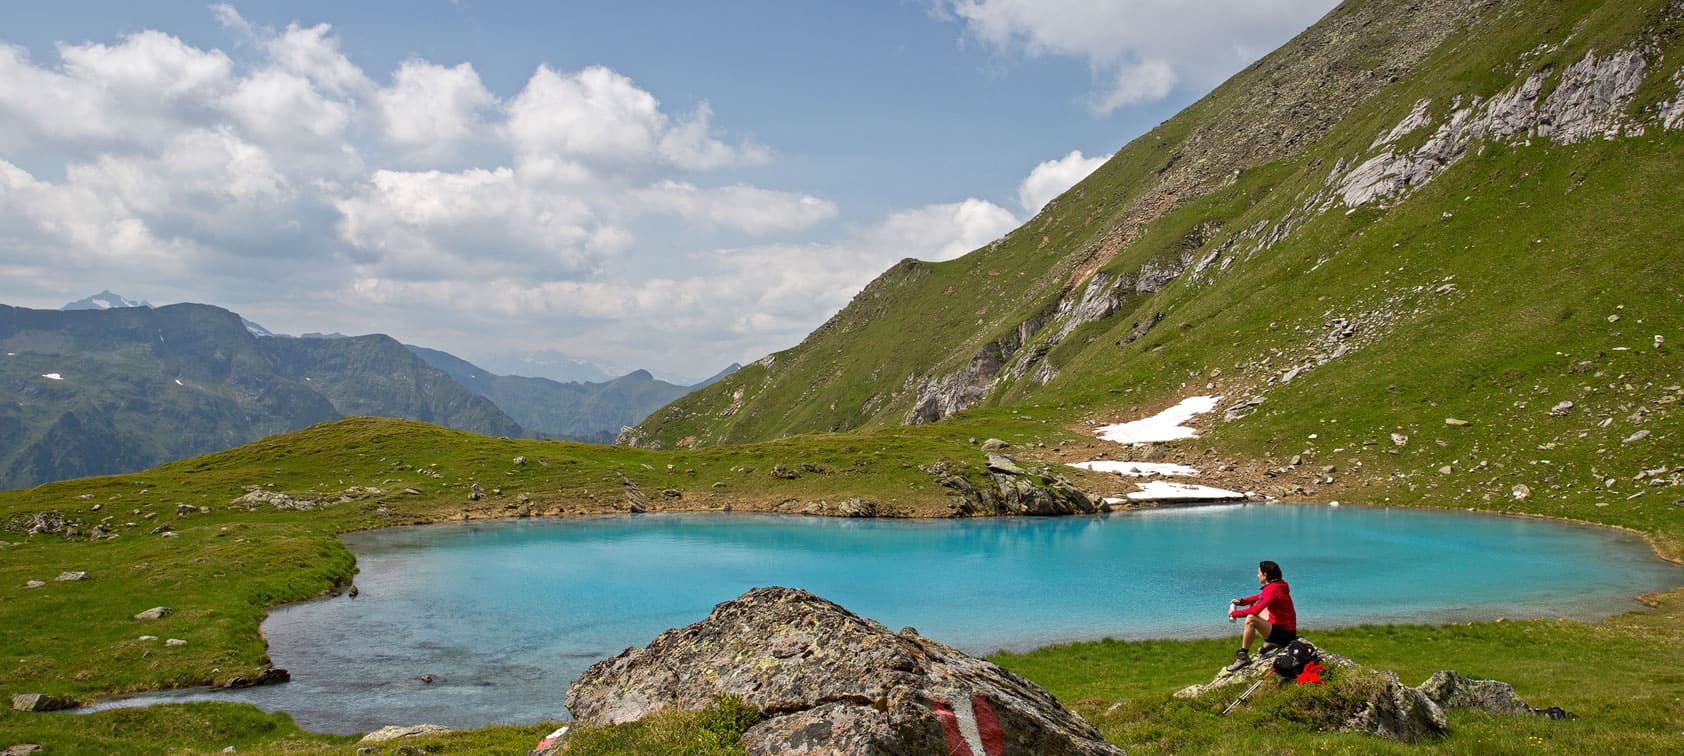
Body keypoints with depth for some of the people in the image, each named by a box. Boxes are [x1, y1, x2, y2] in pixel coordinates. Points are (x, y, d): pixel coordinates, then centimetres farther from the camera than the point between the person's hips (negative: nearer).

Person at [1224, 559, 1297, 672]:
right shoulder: (1276, 585, 6)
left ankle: (1243, 656, -21)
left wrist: (1235, 613, -15)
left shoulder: (1272, 590, -22)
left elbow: (1255, 611, -29)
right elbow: (1259, 598, 21)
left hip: (1284, 634, -10)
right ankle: (1268, 642, 15)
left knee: (1251, 619, -29)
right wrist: (1241, 601, 6)